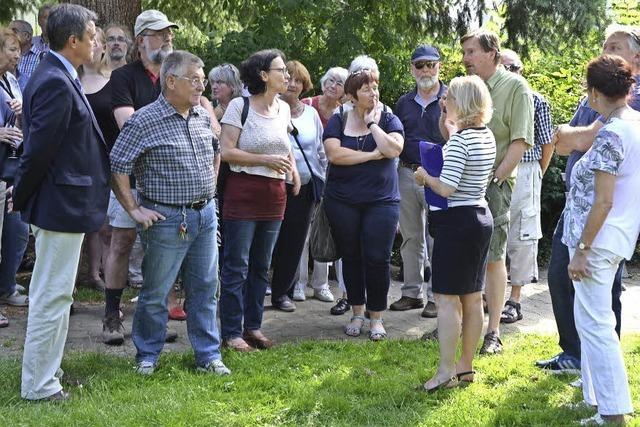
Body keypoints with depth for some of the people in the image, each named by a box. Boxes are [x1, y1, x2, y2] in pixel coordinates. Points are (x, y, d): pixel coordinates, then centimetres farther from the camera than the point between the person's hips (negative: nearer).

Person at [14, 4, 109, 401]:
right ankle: (38, 386, 8)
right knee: (52, 297, -1)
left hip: (62, 203, 10)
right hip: (62, 204, -10)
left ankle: (47, 372, 30)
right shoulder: (56, 83, -21)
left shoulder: (60, 78, 11)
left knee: (53, 294, 18)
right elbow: (39, 147, -21)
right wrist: (21, 199, -9)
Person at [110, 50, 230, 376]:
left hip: (205, 215, 6)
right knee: (156, 293, 4)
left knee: (205, 288, 10)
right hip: (167, 219, -6)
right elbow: (117, 167, -12)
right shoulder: (144, 121, -13)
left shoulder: (203, 117, 7)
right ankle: (147, 356, 19)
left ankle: (208, 356, 20)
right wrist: (134, 210, -12)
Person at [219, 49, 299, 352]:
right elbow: (227, 151, -15)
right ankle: (232, 332, 4)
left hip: (274, 196, 7)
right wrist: (266, 160, -18)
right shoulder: (239, 106, -10)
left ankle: (253, 326, 23)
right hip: (243, 193, -7)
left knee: (261, 266, 13)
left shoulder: (283, 108, 10)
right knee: (236, 266, -2)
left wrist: (293, 168, 10)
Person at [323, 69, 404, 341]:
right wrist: (372, 155, -12)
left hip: (381, 201, -1)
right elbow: (334, 153, -13)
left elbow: (394, 149, -15)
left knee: (378, 259, -4)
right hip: (343, 202, 1)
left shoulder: (388, 119, 3)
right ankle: (357, 313, 22)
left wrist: (372, 123, -10)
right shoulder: (338, 121, 3)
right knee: (351, 258, 9)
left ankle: (376, 318, 8)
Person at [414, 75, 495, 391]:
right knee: (472, 297, 13)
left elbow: (446, 188, -23)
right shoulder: (487, 137, 9)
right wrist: (450, 124, 22)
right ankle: (466, 366, 21)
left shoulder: (459, 140, -19)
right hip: (480, 217, 9)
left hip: (456, 222, -9)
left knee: (446, 298, -5)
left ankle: (446, 371, -4)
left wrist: (425, 176, -4)